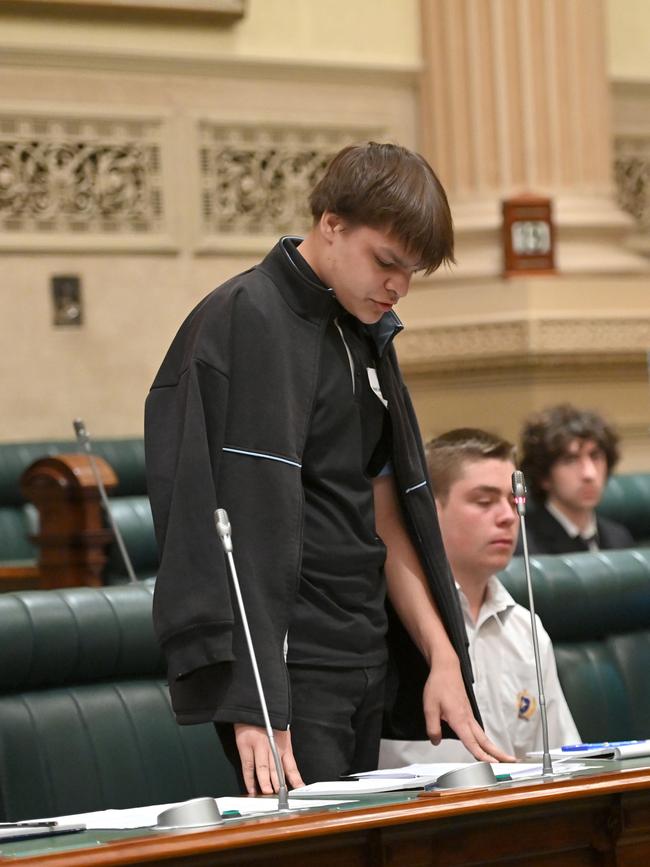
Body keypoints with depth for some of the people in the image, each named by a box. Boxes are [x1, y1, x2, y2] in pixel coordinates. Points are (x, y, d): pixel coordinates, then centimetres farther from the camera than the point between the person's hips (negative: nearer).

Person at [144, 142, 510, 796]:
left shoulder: (367, 336, 15)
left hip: (365, 666, 8)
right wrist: (256, 708, -26)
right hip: (288, 664, -8)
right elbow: (246, 527, -19)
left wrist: (443, 658, 9)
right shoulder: (249, 320, -11)